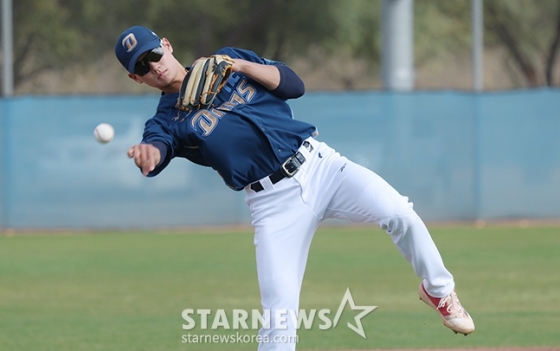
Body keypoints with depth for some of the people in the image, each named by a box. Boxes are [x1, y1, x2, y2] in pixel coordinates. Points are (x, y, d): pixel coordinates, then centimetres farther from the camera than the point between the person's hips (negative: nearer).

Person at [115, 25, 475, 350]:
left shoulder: (227, 60, 12)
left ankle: (438, 290, 4)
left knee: (398, 212, -19)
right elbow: (157, 150, -20)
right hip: (274, 202, -1)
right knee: (279, 312, -11)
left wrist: (242, 66, -9)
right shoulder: (167, 120, 4)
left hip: (319, 163, 1)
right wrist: (147, 152, -44)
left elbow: (294, 85, 5)